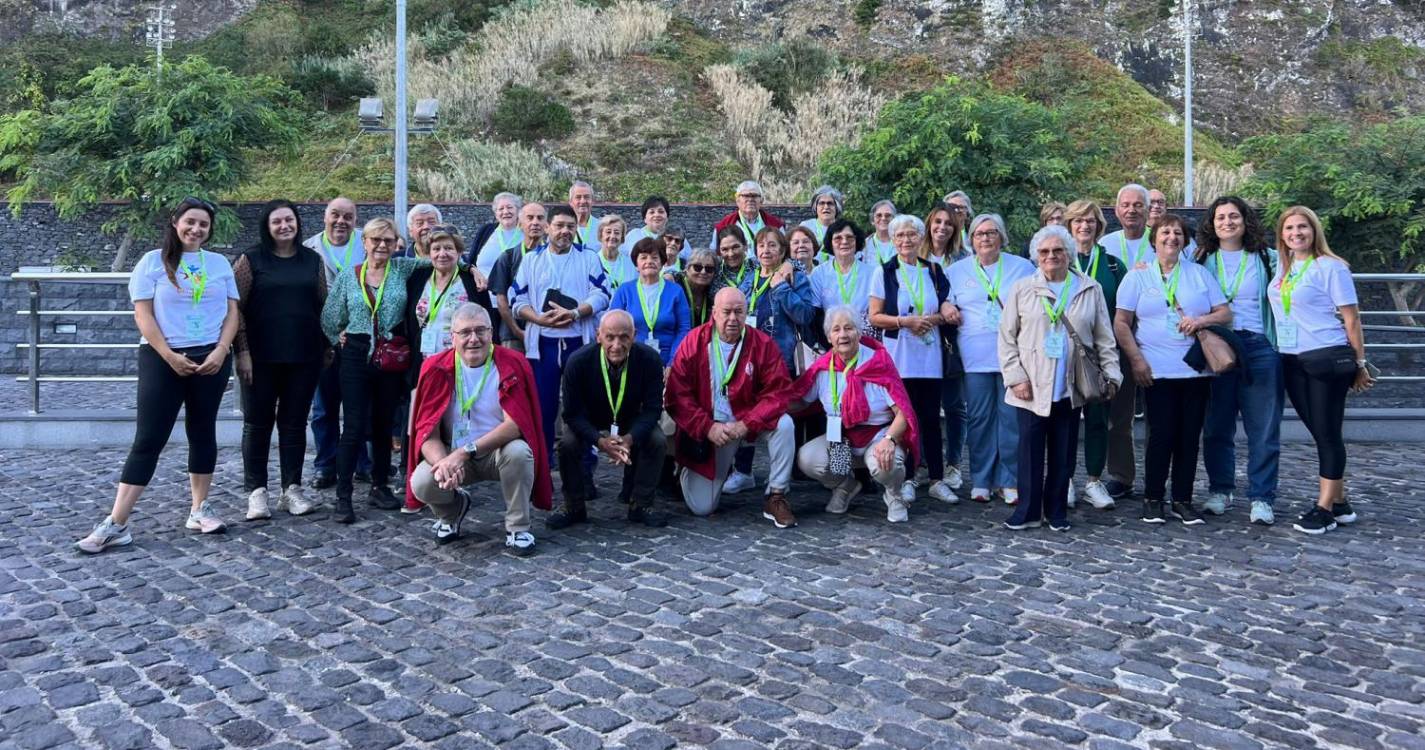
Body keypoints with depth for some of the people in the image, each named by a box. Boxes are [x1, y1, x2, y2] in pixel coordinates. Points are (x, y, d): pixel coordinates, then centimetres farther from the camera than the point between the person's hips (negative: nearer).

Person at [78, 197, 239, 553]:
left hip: (211, 359, 3)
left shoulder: (220, 264, 9)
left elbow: (232, 312, 6)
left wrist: (220, 351, -9)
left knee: (203, 433, 9)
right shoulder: (153, 261, 1)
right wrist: (170, 356, -13)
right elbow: (143, 314, -5)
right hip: (163, 359, -3)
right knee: (148, 439, -5)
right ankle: (116, 524, -2)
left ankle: (199, 510, 19)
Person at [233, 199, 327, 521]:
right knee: (257, 424, 4)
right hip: (261, 358, -2)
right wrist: (242, 351, -9)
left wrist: (326, 347, 8)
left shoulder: (313, 260, 9)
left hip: (304, 357, 3)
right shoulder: (251, 260, -1)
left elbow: (323, 305, 12)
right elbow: (235, 308, -3)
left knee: (295, 423, 8)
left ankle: (291, 490, 15)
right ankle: (256, 492, 12)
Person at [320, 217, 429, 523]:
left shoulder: (403, 268, 4)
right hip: (357, 356, -1)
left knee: (384, 425, 11)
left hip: (392, 358, 1)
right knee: (354, 427, -6)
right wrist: (340, 340, 8)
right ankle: (343, 497, -1)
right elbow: (329, 318, 12)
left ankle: (379, 487, 23)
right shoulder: (347, 277, 5)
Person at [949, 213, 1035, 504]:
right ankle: (981, 480, 13)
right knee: (979, 419, 3)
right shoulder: (957, 271, 10)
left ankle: (1010, 481, 10)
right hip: (975, 357, 1)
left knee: (1012, 418, 0)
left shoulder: (1022, 267, 8)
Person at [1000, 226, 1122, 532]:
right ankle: (1028, 511, 10)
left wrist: (1111, 374, -1)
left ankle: (1057, 511, 20)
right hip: (1031, 387, -1)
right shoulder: (1022, 289, 4)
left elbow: (1104, 338, 9)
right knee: (1031, 451, 0)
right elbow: (1007, 338, 3)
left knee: (1063, 454, 8)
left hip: (1071, 388, 2)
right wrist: (1016, 377, -6)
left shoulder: (1090, 290, 8)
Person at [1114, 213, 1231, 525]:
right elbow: (1121, 323, 1)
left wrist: (1203, 319, -12)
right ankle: (1152, 499, 9)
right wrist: (1136, 360, -9)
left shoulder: (1199, 274, 13)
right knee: (1162, 435, -5)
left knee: (1189, 436, 4)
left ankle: (1182, 500, 14)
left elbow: (1226, 313, 10)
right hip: (1157, 370, -3)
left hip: (1196, 369, 3)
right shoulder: (1137, 277, 6)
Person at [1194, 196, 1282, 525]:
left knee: (1264, 428, -1)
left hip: (1259, 348, -1)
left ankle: (1261, 498, 6)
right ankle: (1219, 490, 19)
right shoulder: (1201, 259, 10)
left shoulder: (1267, 258, 9)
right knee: (1216, 426, 6)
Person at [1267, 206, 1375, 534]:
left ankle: (1325, 508, 4)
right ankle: (1339, 504, 22)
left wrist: (1360, 364, -4)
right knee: (1319, 433, 12)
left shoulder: (1331, 267, -7)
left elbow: (1351, 319, -6)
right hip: (1292, 361, 6)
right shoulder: (1280, 266, 9)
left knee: (1327, 433, -2)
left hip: (1328, 359, -6)